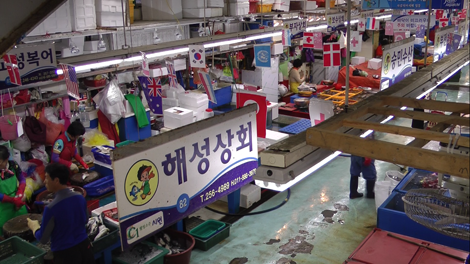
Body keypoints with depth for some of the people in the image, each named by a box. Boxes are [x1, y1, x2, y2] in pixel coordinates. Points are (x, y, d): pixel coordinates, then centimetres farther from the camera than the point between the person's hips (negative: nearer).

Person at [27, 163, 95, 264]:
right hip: (84, 247, 5)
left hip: (65, 254, -5)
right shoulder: (80, 197, -6)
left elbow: (43, 239, -10)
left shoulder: (51, 208, -22)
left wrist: (34, 227, 8)